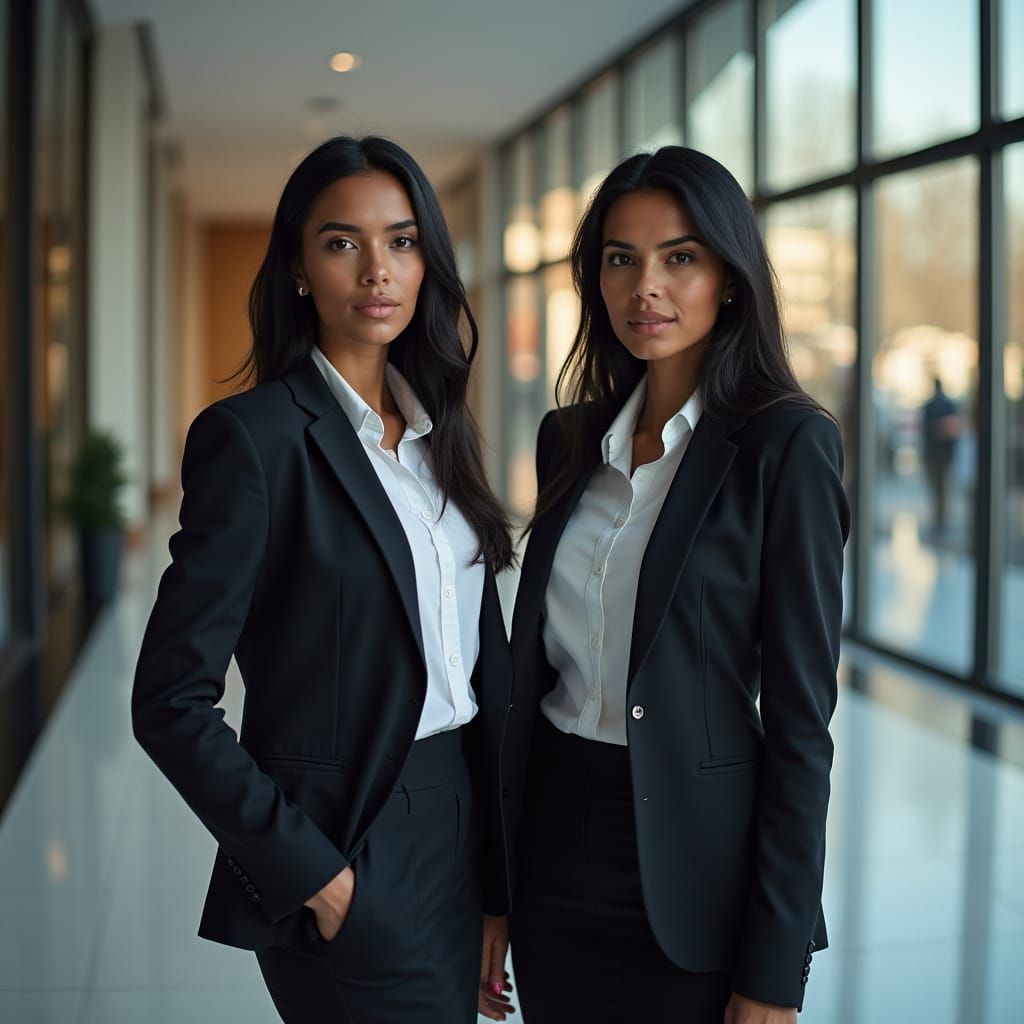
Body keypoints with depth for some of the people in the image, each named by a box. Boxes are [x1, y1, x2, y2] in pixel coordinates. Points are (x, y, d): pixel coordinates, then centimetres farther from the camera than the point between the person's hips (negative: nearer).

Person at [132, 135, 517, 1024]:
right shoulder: (254, 434, -13)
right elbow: (171, 701, -15)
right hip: (349, 857, -6)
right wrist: (313, 876, -15)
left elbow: (485, 663, 9)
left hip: (459, 833, 7)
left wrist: (499, 883, 6)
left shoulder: (439, 430, 8)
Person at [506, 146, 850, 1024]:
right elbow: (537, 654, 11)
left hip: (694, 872, -5)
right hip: (558, 850, 5)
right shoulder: (570, 439, 6)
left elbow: (799, 716, -13)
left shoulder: (786, 444, -12)